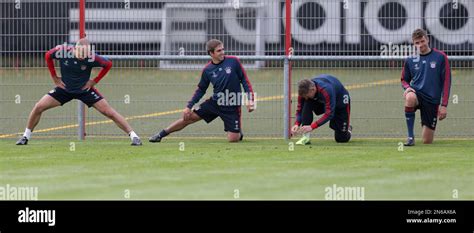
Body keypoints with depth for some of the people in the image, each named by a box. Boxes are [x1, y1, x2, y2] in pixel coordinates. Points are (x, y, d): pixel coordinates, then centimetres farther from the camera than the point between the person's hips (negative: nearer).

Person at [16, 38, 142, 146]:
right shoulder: (63, 51, -24)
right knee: (38, 107, -8)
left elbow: (108, 64, -9)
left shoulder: (91, 57, -28)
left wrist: (94, 81, -10)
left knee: (109, 112, -9)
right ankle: (26, 136, 12)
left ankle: (134, 136, -1)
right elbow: (48, 56, -2)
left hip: (84, 89, -2)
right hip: (64, 88, 2)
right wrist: (54, 77, -1)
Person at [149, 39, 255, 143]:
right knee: (188, 117, -3)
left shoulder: (233, 61, -10)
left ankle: (238, 133, 28)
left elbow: (244, 80, -3)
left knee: (233, 139, -10)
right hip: (215, 102, 2)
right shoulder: (207, 70, -3)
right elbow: (200, 90, 9)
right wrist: (189, 106, 3)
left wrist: (250, 99, -11)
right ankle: (160, 135, 9)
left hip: (232, 107, -2)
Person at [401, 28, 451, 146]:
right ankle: (410, 136, -27)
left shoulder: (440, 57, -3)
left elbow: (446, 81, -1)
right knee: (410, 97, -40)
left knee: (427, 141, 1)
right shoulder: (410, 60, 3)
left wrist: (444, 105, -7)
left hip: (432, 100, -1)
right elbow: (404, 80, 16)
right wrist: (407, 87, -9)